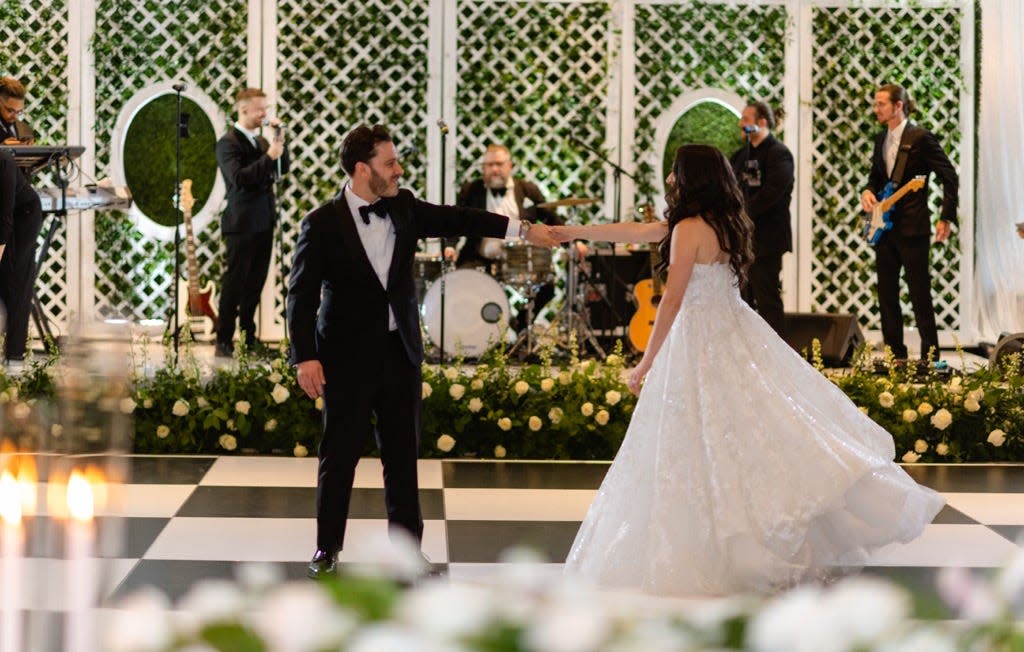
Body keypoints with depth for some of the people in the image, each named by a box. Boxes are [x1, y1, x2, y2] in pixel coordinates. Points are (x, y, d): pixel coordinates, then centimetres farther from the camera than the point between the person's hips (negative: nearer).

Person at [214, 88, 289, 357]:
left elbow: (282, 169, 13)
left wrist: (280, 142, -1)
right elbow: (239, 178, -23)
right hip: (242, 224, -8)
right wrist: (268, 156, -26)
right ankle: (224, 342, 1)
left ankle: (249, 337, 20)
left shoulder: (261, 141, 13)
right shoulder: (228, 142, -11)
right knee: (234, 283, -4)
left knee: (255, 283, 12)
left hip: (263, 222, 8)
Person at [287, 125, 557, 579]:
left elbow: (455, 219, 7)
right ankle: (327, 547, 17)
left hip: (400, 352, 5)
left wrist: (521, 229, -1)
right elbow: (302, 294, -10)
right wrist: (305, 357, -16)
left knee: (403, 454, 9)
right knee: (339, 455, 4)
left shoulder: (404, 207, 4)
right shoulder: (323, 224, -11)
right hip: (348, 357, -5)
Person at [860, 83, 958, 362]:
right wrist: (868, 191, 0)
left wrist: (946, 218, -12)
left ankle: (930, 357, 1)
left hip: (912, 228, -7)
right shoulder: (881, 139, 11)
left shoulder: (920, 138, -10)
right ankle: (896, 356, 16)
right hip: (885, 228, 7)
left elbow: (949, 177, -9)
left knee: (920, 295, -4)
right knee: (886, 295, 8)